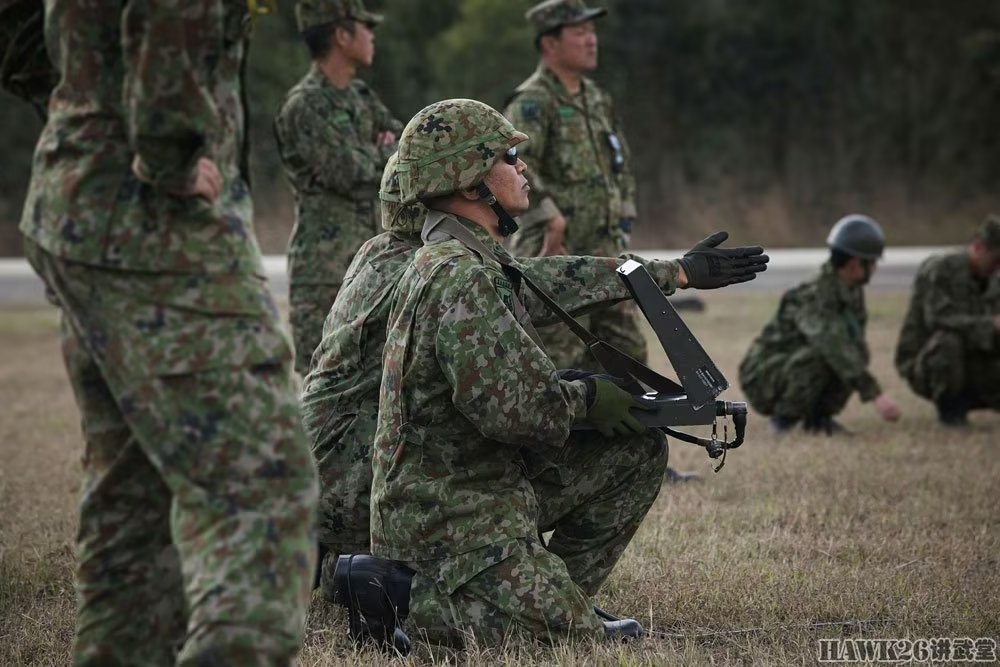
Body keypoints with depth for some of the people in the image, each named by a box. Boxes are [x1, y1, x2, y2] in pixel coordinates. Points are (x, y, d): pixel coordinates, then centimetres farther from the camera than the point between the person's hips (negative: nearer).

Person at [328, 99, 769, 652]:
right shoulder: (458, 277, -22)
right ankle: (402, 593, -8)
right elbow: (509, 410, -29)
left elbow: (563, 283, 24)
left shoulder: (475, 261, 10)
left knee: (639, 450, 13)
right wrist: (586, 397, -10)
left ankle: (554, 597, 14)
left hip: (496, 485, 10)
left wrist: (681, 272, 29)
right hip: (447, 518, -10)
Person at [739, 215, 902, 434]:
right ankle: (785, 418, -15)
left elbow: (856, 347, 7)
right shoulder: (813, 298, -28)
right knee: (819, 354, -34)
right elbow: (835, 349, -41)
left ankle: (817, 415, 0)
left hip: (795, 372, 8)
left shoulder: (852, 292, 0)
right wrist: (876, 394, -47)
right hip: (763, 379, -8)